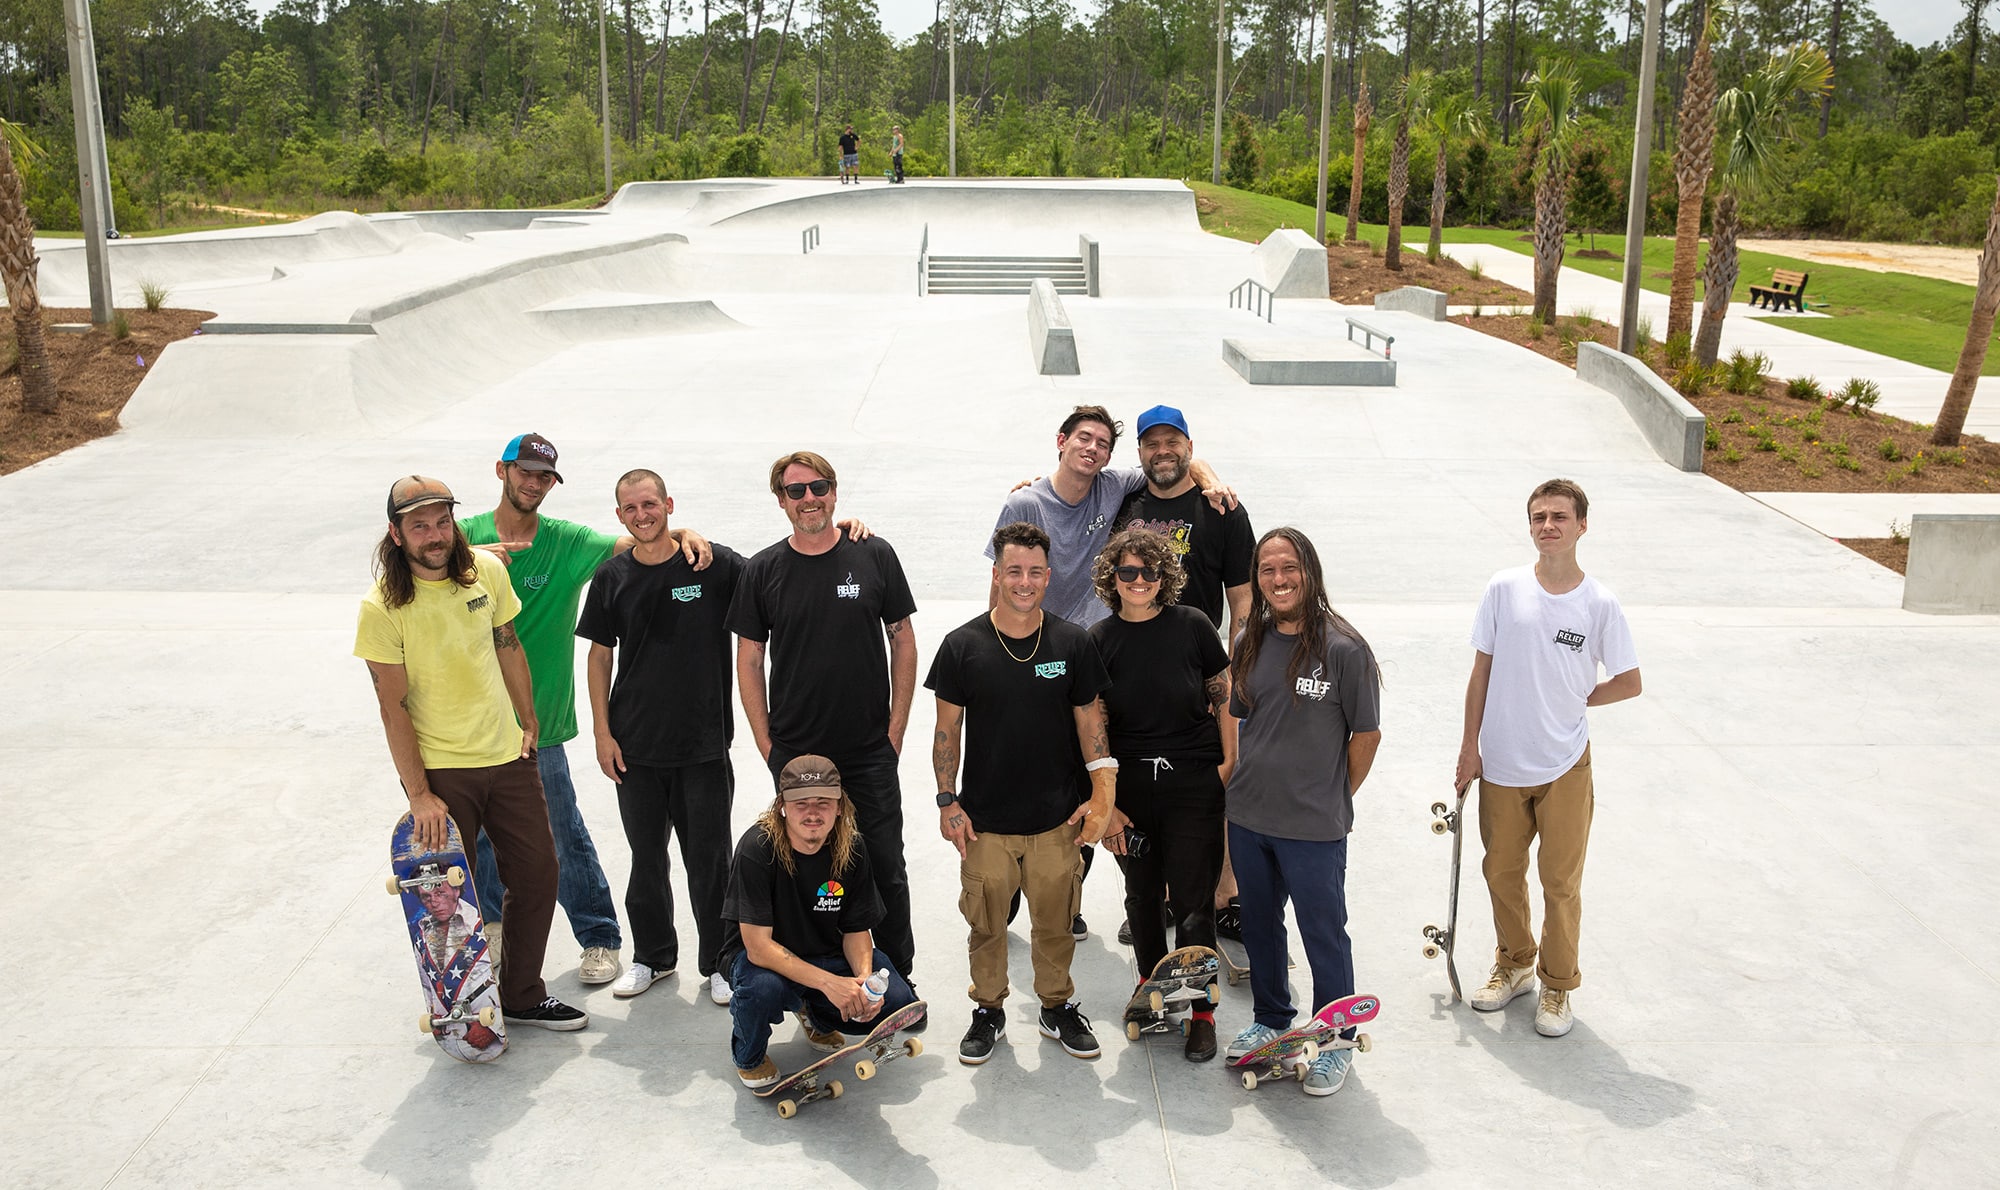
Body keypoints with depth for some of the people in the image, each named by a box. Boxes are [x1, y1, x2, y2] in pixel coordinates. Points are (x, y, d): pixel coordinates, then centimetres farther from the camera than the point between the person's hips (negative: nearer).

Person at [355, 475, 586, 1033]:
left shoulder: (487, 570, -2)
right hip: (440, 771, -5)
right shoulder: (382, 606, -15)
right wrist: (419, 794, -15)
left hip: (508, 755, 5)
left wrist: (528, 722, 13)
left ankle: (522, 995, 28)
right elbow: (394, 708, -13)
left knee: (538, 874, 10)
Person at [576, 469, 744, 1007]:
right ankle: (653, 956, 32)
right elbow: (600, 654, 8)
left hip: (703, 743, -2)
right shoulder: (612, 576, 1)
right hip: (634, 745, 2)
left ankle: (718, 962, 23)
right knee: (646, 856, 14)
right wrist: (602, 730, 3)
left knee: (708, 859, 6)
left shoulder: (716, 565, -7)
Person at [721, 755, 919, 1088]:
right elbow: (758, 947, -29)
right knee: (764, 987, -39)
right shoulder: (757, 849, -26)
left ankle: (818, 1018, 16)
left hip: (828, 954, 4)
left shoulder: (851, 847, -12)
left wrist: (864, 978, -25)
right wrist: (829, 982, -37)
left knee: (900, 1002, -17)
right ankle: (749, 1055, -1)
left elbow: (856, 929, -3)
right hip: (763, 958, -4)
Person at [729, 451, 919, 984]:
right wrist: (767, 745, 0)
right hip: (794, 755, 1)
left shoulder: (875, 556, -1)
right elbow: (749, 661, 5)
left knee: (886, 870, 6)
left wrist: (895, 730, 0)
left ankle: (899, 980, 24)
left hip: (870, 755, 0)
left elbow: (903, 642, 4)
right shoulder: (762, 571, 0)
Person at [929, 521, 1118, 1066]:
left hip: (1057, 817, 1)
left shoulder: (1072, 643, 0)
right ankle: (988, 1010, 30)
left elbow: (1089, 720, 5)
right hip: (984, 819, -1)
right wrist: (947, 802, -4)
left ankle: (1058, 1006, 32)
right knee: (986, 924, 10)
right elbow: (947, 729, 1)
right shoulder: (963, 645, -4)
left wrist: (1101, 792, -4)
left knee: (1056, 922, 11)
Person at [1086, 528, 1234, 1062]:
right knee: (1142, 894, 17)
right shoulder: (1100, 640, -1)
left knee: (1194, 898, 1)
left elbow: (1224, 698, 3)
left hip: (1194, 784, -2)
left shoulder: (1192, 626, -4)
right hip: (1130, 788, 2)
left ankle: (1200, 1009, 16)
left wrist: (1229, 763, -3)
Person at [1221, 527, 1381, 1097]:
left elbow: (1367, 734, -7)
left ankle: (1336, 1042, 26)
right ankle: (1270, 1019, 40)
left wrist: (1334, 797, 0)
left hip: (1314, 827, -5)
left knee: (1324, 933, 7)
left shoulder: (1344, 649, -15)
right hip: (1247, 817, 6)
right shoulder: (1251, 644, 3)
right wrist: (1248, 781, 10)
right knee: (1259, 924, 20)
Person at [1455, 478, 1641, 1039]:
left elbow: (1629, 682, 4)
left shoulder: (1600, 604, -7)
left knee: (1561, 882, 6)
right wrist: (1469, 747, 3)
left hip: (1564, 767, -2)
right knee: (1502, 873, 15)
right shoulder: (1504, 589, -4)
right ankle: (1513, 965, 37)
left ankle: (1557, 987, 25)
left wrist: (1570, 702, -1)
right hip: (1501, 765, 2)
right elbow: (1481, 673, 1)